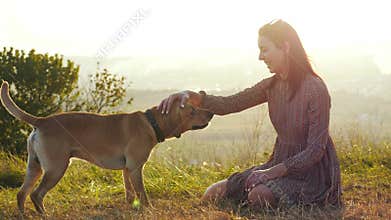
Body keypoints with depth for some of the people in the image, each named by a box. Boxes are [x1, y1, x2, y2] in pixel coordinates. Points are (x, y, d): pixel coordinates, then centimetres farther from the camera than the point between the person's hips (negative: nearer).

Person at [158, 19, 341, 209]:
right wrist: (191, 96, -14)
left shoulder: (315, 89, -19)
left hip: (311, 170, -7)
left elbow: (315, 150, -20)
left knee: (258, 195, -33)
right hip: (281, 163, 7)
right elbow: (229, 105, 2)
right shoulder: (272, 86, 3)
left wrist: (274, 171, -27)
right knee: (213, 194, -1)